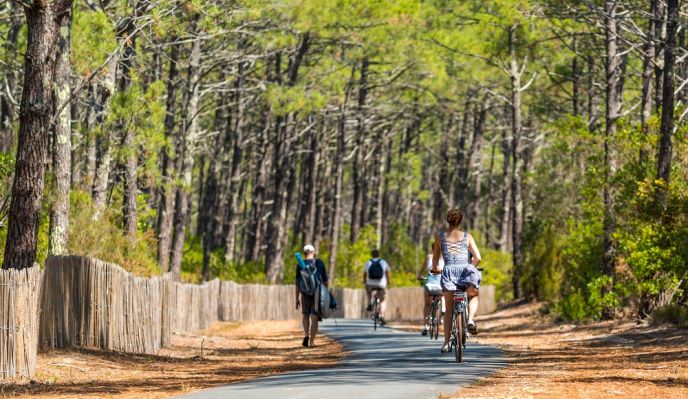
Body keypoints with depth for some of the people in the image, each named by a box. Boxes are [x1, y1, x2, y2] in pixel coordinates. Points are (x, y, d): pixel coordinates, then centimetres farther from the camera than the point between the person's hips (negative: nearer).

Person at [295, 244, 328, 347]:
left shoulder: (300, 265, -2)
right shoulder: (320, 263, 0)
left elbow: (297, 283, -1)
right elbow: (325, 281, 3)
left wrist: (297, 299, 4)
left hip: (305, 293, 0)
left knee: (305, 315, 18)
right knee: (314, 317, 3)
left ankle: (306, 335, -3)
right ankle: (312, 341, -1)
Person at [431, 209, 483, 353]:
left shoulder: (440, 237, 5)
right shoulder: (467, 236, 4)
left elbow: (435, 258, 11)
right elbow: (477, 258, 2)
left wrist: (435, 269, 32)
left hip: (448, 272, 1)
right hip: (465, 271, -1)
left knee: (449, 310, 13)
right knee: (474, 295, 29)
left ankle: (446, 343, 4)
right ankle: (470, 320, 1)